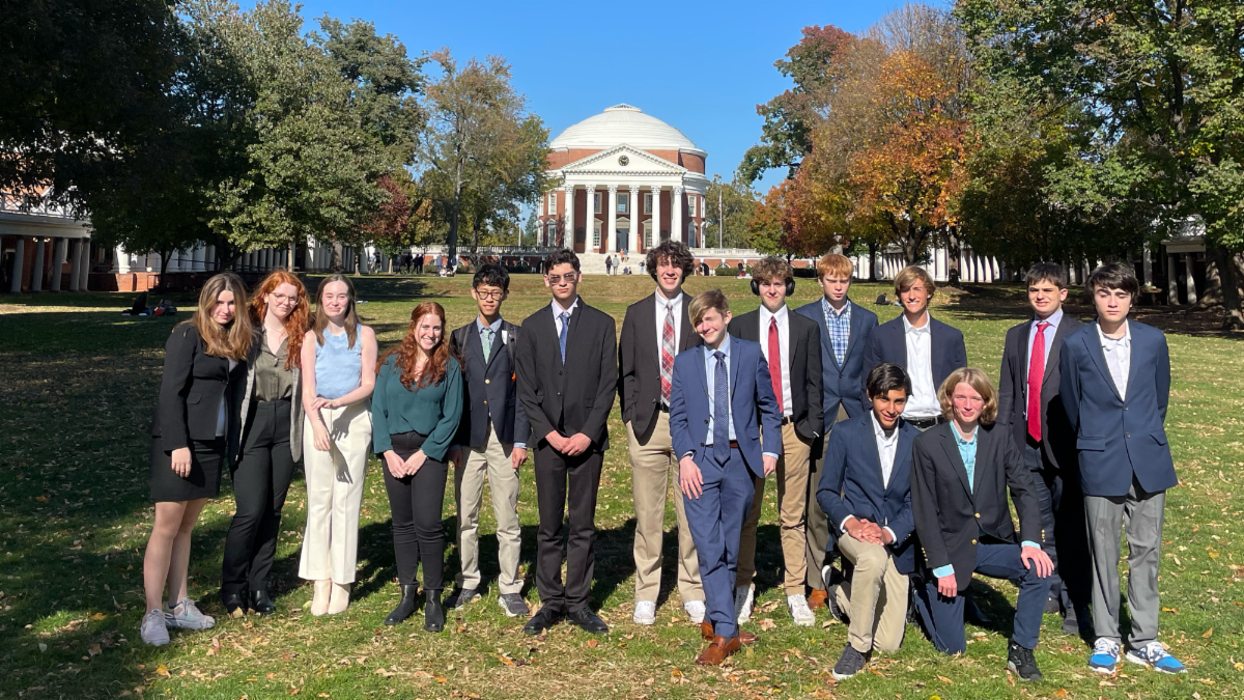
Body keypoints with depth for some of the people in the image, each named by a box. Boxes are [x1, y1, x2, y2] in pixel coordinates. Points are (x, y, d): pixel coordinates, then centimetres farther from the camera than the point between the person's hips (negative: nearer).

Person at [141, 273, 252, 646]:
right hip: (180, 443, -6)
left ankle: (178, 606, 21)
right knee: (167, 527, -1)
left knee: (186, 526, 13)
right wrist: (178, 444, -19)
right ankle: (153, 615, 7)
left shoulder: (236, 341, 10)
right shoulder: (188, 335, -9)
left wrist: (230, 445, 7)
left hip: (212, 445, 6)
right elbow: (171, 391, -14)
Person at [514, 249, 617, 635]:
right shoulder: (532, 326, 8)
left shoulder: (602, 324, 4)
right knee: (549, 526, 6)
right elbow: (526, 389, 5)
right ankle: (550, 602, 17)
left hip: (587, 438, -1)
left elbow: (608, 383, 0)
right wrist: (549, 432, -6)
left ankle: (577, 602, 16)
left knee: (583, 526, 5)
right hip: (548, 438, 1)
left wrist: (588, 433, -9)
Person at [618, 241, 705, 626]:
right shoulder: (636, 313, 9)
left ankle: (693, 592, 20)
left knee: (693, 511, 5)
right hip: (648, 422, 1)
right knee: (647, 513, 4)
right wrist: (631, 416, 1)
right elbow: (626, 371, 10)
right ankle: (646, 594, 17)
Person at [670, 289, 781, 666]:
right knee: (709, 548, -6)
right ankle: (725, 631, 0)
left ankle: (714, 620, 25)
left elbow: (768, 406, 9)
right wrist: (685, 458, -7)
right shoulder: (685, 362, 8)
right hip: (700, 461, 0)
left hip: (741, 460, 0)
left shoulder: (751, 354, 6)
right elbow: (677, 416, 6)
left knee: (730, 547, 8)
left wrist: (770, 449, -2)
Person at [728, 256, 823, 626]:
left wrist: (813, 426, -1)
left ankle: (796, 592, 16)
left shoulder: (807, 328, 8)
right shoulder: (739, 326, 7)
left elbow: (814, 381, 7)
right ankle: (744, 587, 19)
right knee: (746, 512, 5)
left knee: (794, 515, 5)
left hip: (794, 428, 0)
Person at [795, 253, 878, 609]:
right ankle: (819, 582, 12)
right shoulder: (802, 317, 5)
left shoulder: (867, 319, 12)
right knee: (816, 502, 1)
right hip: (818, 419, -2)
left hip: (856, 419, 2)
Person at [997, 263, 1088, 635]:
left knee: (1070, 527, 1)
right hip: (1028, 443, 5)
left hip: (1065, 444, -4)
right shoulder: (1016, 335, 13)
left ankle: (1074, 601, 13)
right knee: (1041, 523, 13)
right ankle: (1051, 590, 27)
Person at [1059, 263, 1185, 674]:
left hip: (1148, 460, 2)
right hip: (1101, 463, -2)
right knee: (1104, 552, 6)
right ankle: (1106, 638, 19)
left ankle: (1143, 641, 20)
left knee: (1146, 551, 8)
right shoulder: (1076, 345, -5)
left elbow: (1160, 397, 13)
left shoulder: (1153, 340, 1)